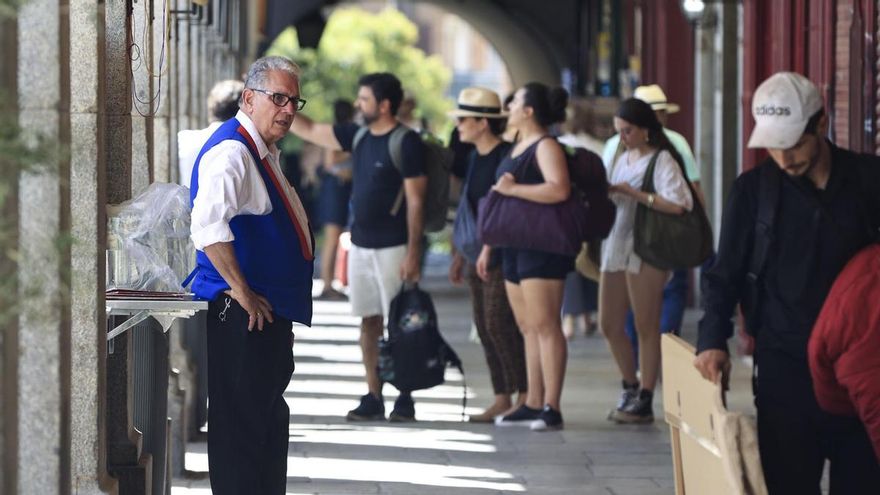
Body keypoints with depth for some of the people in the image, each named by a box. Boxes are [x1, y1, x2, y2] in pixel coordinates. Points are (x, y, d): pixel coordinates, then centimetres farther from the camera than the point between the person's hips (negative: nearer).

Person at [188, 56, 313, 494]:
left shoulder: (264, 152, 16)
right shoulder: (232, 151, -16)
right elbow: (208, 227, -30)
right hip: (242, 316, -10)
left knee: (269, 421, 16)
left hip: (271, 312, 10)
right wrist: (242, 294, -25)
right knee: (242, 421, -7)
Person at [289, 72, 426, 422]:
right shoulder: (358, 136, 10)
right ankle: (373, 398, 11)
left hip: (393, 247, -7)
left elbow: (415, 202, -13)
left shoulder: (407, 143, -11)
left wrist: (413, 253, -17)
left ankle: (404, 399, 2)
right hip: (361, 245, 7)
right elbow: (309, 131, 19)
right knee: (369, 322, 7)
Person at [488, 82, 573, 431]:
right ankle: (533, 404, 12)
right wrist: (488, 247, 24)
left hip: (541, 248, -9)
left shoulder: (546, 147, -9)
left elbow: (559, 190, -26)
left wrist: (512, 188, -21)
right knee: (528, 328, 9)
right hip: (515, 246, 9)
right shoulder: (517, 148, 19)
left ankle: (551, 407, -12)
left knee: (544, 326, -10)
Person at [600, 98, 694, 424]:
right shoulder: (623, 160, 18)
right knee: (609, 326, 9)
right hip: (615, 250, 8)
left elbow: (679, 204, -19)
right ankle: (630, 388, 25)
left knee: (646, 327, -2)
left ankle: (644, 400, 3)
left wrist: (634, 194, -17)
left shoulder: (661, 160, -6)